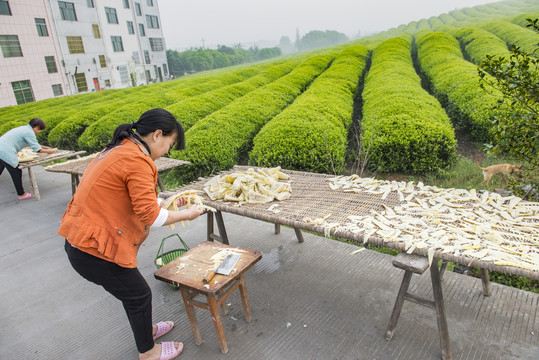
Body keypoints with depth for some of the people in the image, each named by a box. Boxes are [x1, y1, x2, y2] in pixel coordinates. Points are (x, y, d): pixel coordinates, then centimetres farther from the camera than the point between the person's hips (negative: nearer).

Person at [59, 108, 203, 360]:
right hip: (94, 251, -9)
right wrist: (187, 214, -9)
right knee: (139, 294, 11)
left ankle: (146, 328, 50)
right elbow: (150, 216, -24)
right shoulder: (137, 161, -23)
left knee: (132, 290, 26)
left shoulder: (118, 150, 9)